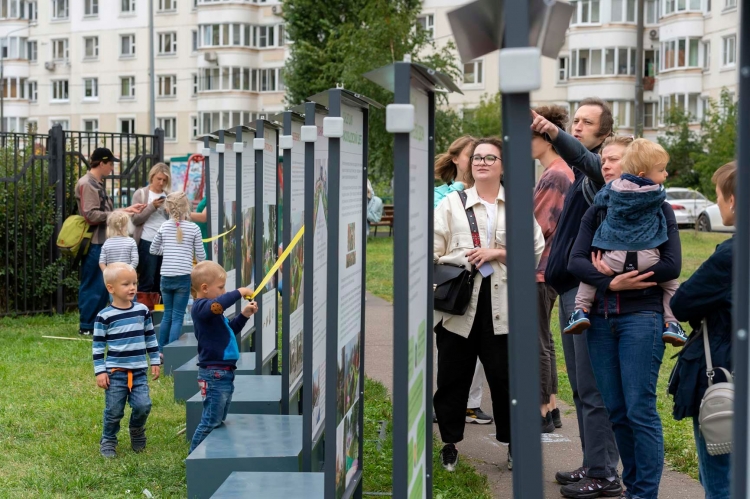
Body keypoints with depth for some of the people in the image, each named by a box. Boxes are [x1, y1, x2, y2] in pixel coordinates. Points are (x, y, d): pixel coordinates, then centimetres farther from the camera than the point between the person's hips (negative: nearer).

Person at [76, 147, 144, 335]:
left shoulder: (98, 184, 16)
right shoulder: (86, 184, -13)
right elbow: (91, 215, -20)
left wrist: (125, 210, 14)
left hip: (103, 242, 10)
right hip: (93, 244, -10)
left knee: (103, 286, 13)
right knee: (93, 286, -5)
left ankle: (96, 323, 20)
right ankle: (86, 326, 2)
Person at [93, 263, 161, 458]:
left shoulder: (142, 310, 4)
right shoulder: (105, 316, -7)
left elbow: (150, 338, 14)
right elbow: (98, 346, -4)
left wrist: (155, 361, 12)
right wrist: (100, 371, -8)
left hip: (139, 371, 3)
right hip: (115, 372, -2)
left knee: (143, 405, -7)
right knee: (114, 411, 2)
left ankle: (137, 431, 22)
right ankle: (108, 441, 23)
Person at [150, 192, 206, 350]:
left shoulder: (164, 227, 4)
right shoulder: (193, 228, -4)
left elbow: (153, 250, 14)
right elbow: (201, 256, 0)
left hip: (166, 277, 3)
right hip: (183, 277, -3)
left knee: (167, 315, 16)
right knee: (177, 317, 1)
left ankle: (161, 351, 20)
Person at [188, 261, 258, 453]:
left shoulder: (211, 310, 18)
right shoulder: (201, 307, -15)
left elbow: (230, 329, 30)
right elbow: (217, 305, -39)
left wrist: (244, 315, 15)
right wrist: (239, 292, -26)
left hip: (224, 373, 11)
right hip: (214, 374, -11)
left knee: (219, 421, 16)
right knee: (210, 422, -6)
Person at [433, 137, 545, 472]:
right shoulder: (451, 204, 10)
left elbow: (536, 249, 0)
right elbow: (433, 252, 4)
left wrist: (497, 253, -10)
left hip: (501, 304, -1)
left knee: (505, 375, 1)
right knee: (452, 375, 6)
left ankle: (514, 443, 14)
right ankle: (449, 443, 18)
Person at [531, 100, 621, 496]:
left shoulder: (596, 175, -11)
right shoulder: (583, 174, 19)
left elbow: (581, 156, -34)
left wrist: (552, 132, -53)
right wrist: (555, 268, 19)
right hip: (570, 287, 10)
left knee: (592, 387, -7)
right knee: (581, 386, 14)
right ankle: (593, 464, 22)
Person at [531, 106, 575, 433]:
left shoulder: (555, 177, -17)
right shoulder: (560, 173, 14)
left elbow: (540, 228, -19)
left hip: (542, 271, -10)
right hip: (547, 268, 10)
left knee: (538, 343, -2)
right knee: (543, 340, 16)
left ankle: (543, 414, 5)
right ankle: (551, 408, 23)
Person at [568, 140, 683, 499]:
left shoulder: (659, 210, 0)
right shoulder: (597, 211, 11)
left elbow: (672, 266, -10)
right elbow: (575, 261, -1)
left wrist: (616, 269, -10)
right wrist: (611, 281, -17)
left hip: (641, 318, -5)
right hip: (601, 318, 5)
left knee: (640, 409, -6)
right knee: (616, 411, 9)